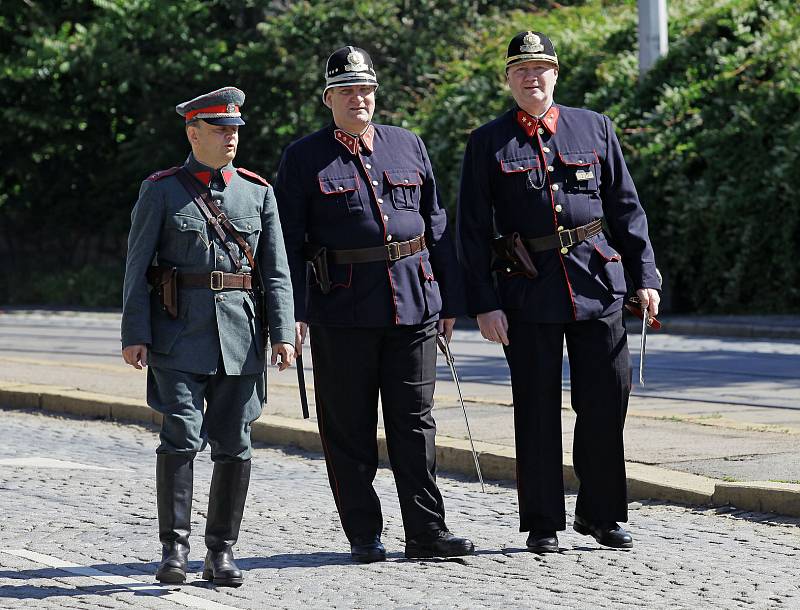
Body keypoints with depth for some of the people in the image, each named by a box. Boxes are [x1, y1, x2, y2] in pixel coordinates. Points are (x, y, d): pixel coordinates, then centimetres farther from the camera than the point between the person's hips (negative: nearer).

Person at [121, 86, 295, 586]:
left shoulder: (258, 192, 10)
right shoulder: (161, 191, 2)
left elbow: (276, 271, 8)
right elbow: (137, 268, 1)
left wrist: (283, 333, -2)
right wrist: (134, 335, -7)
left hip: (240, 333, 3)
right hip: (179, 333, -3)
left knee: (234, 444, 3)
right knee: (182, 436, -13)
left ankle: (221, 552, 11)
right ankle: (174, 548, -7)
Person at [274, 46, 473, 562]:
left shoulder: (409, 146, 11)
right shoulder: (304, 158, 2)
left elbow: (437, 225, 13)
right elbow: (288, 240, -1)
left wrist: (450, 300, 9)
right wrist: (293, 311, -10)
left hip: (414, 303, 3)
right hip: (342, 308, -2)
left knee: (415, 421, 3)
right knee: (349, 428, 2)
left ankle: (426, 530, 6)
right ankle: (364, 535, 10)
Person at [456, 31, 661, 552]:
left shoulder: (595, 128, 9)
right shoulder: (488, 143, 3)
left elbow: (626, 207, 10)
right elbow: (474, 230, 2)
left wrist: (645, 275, 2)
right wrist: (484, 304, -6)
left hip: (597, 281, 2)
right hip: (528, 291, -2)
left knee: (608, 399, 2)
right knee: (537, 408, 2)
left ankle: (602, 514, 16)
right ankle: (543, 524, 11)